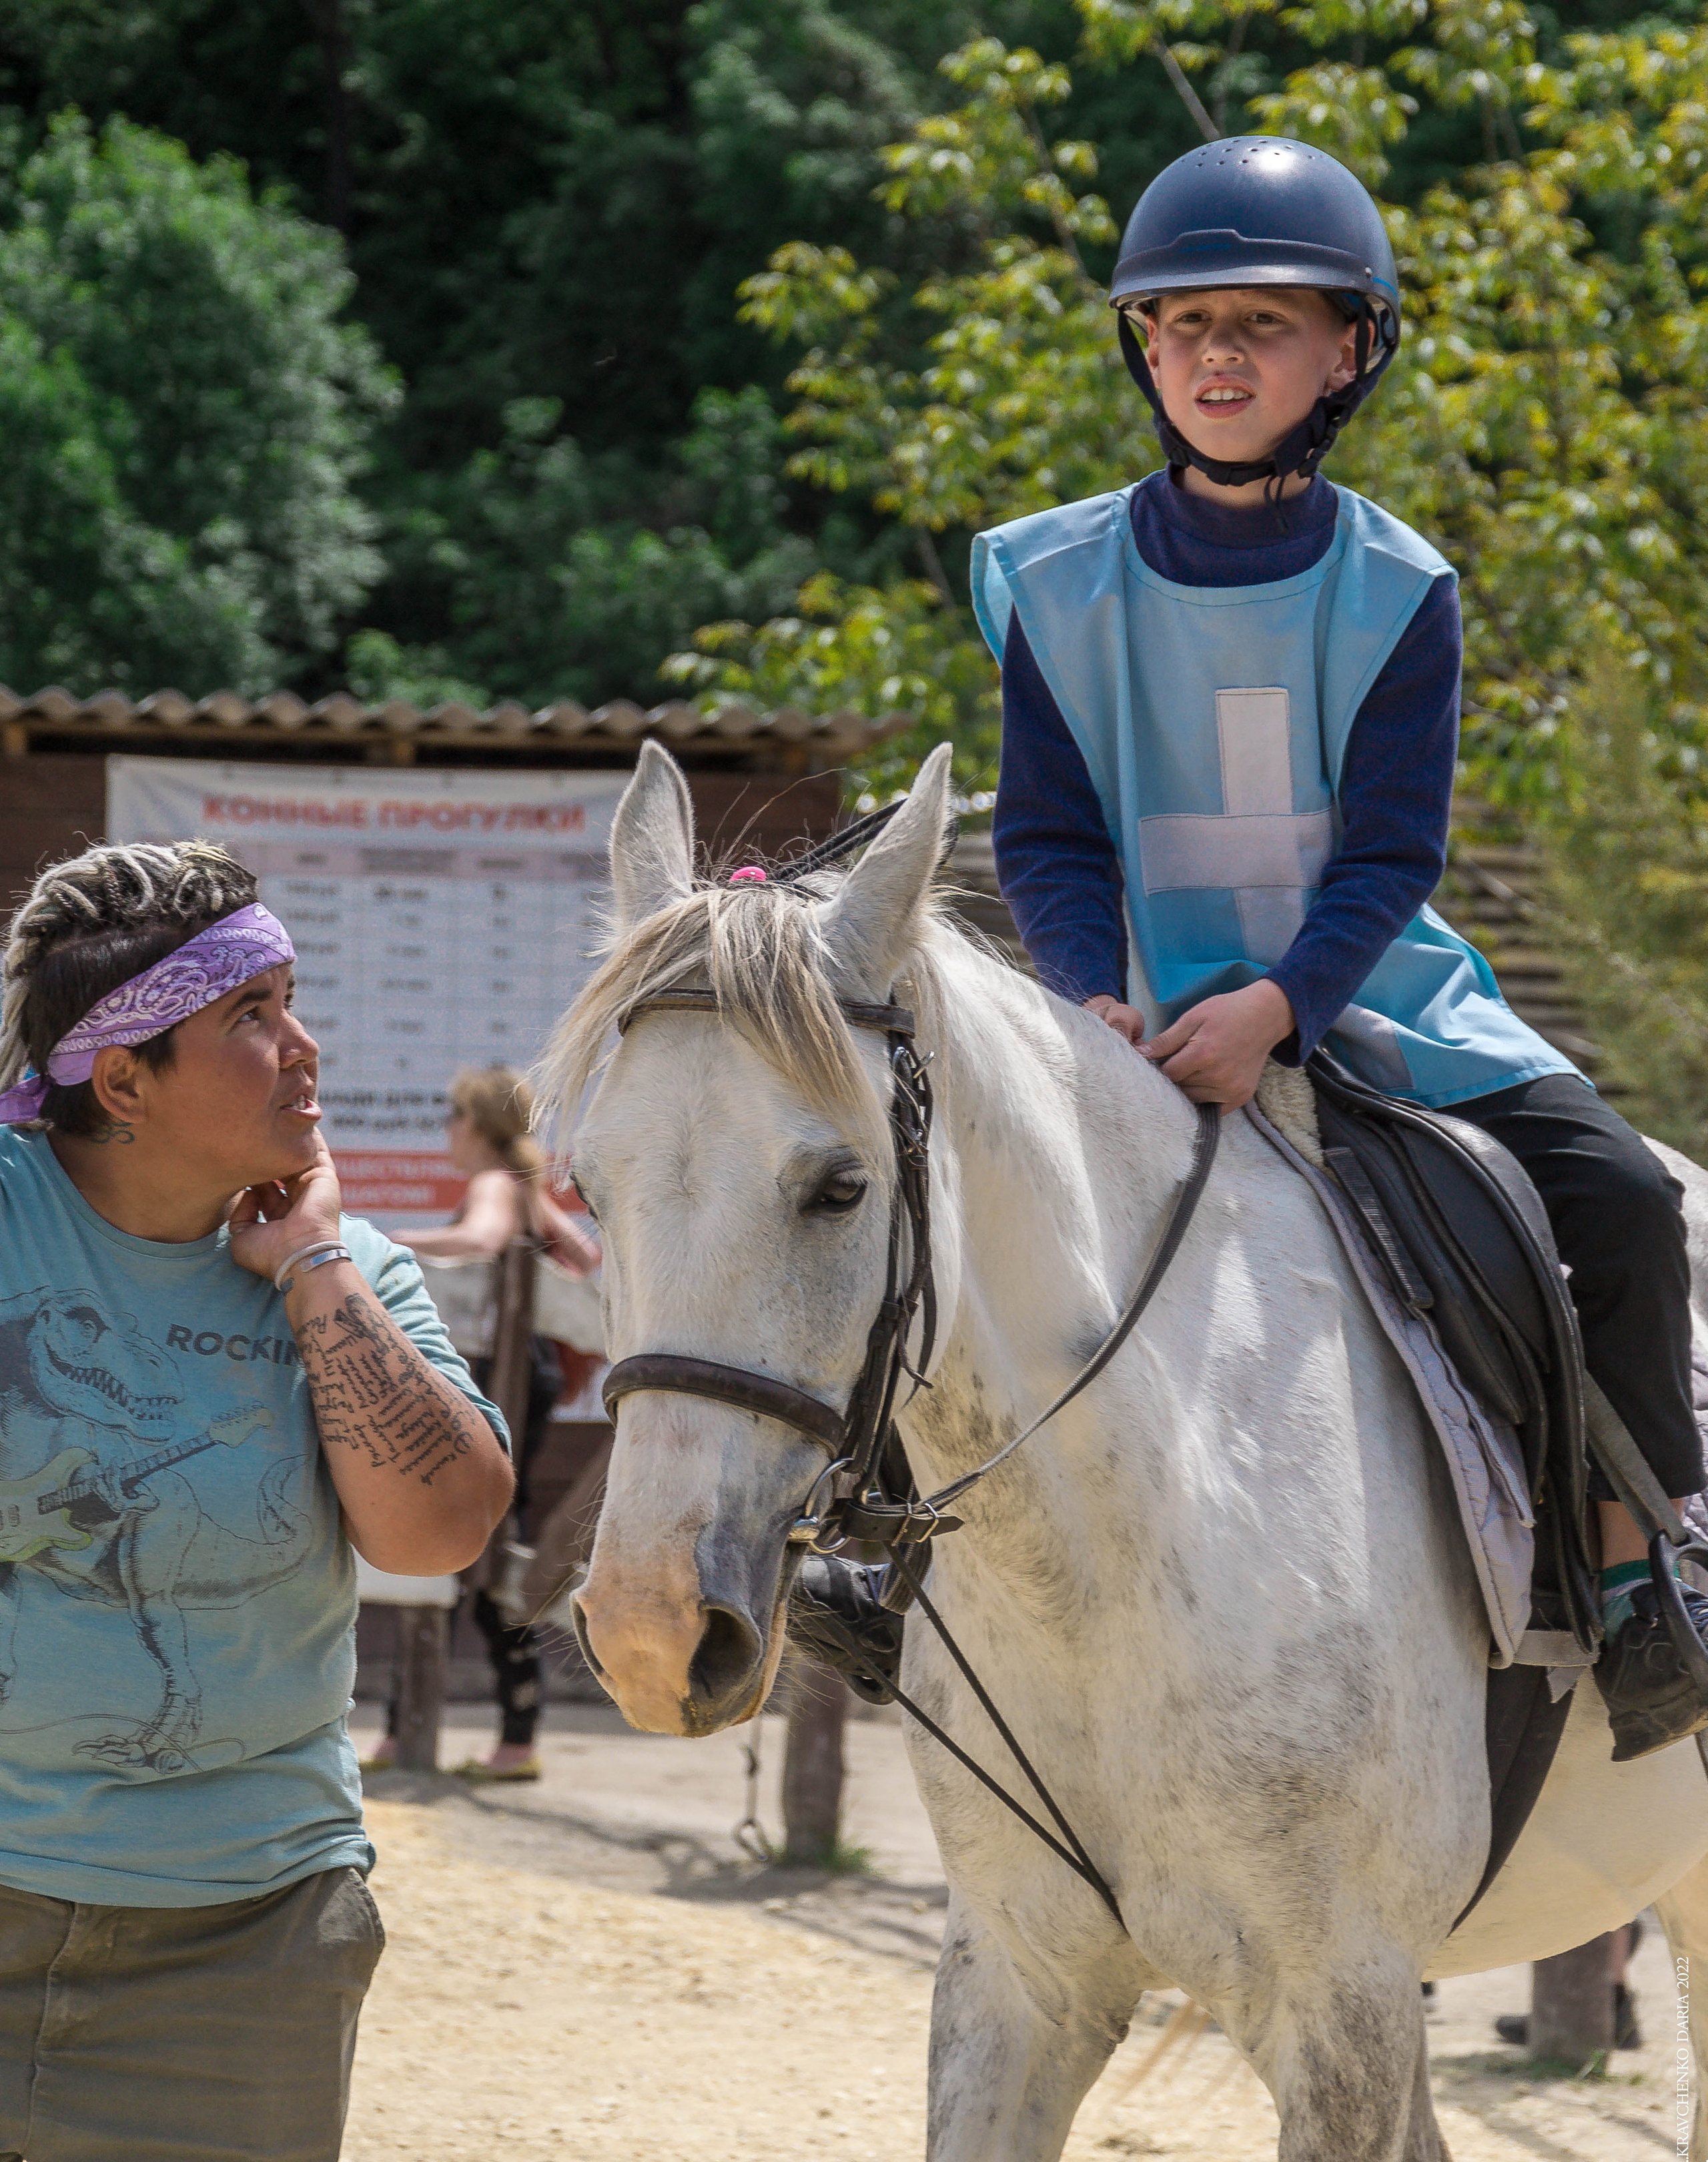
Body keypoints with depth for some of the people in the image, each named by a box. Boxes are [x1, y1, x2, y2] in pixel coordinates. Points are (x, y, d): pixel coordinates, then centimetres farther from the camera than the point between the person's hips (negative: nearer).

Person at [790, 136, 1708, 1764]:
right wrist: (1100, 1002, -20)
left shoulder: (1394, 591, -5)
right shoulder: (1061, 585, -2)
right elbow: (1046, 837, -2)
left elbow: (1391, 852, -10)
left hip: (1361, 998, -1)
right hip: (1138, 1026, 1)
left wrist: (1273, 1007, -26)